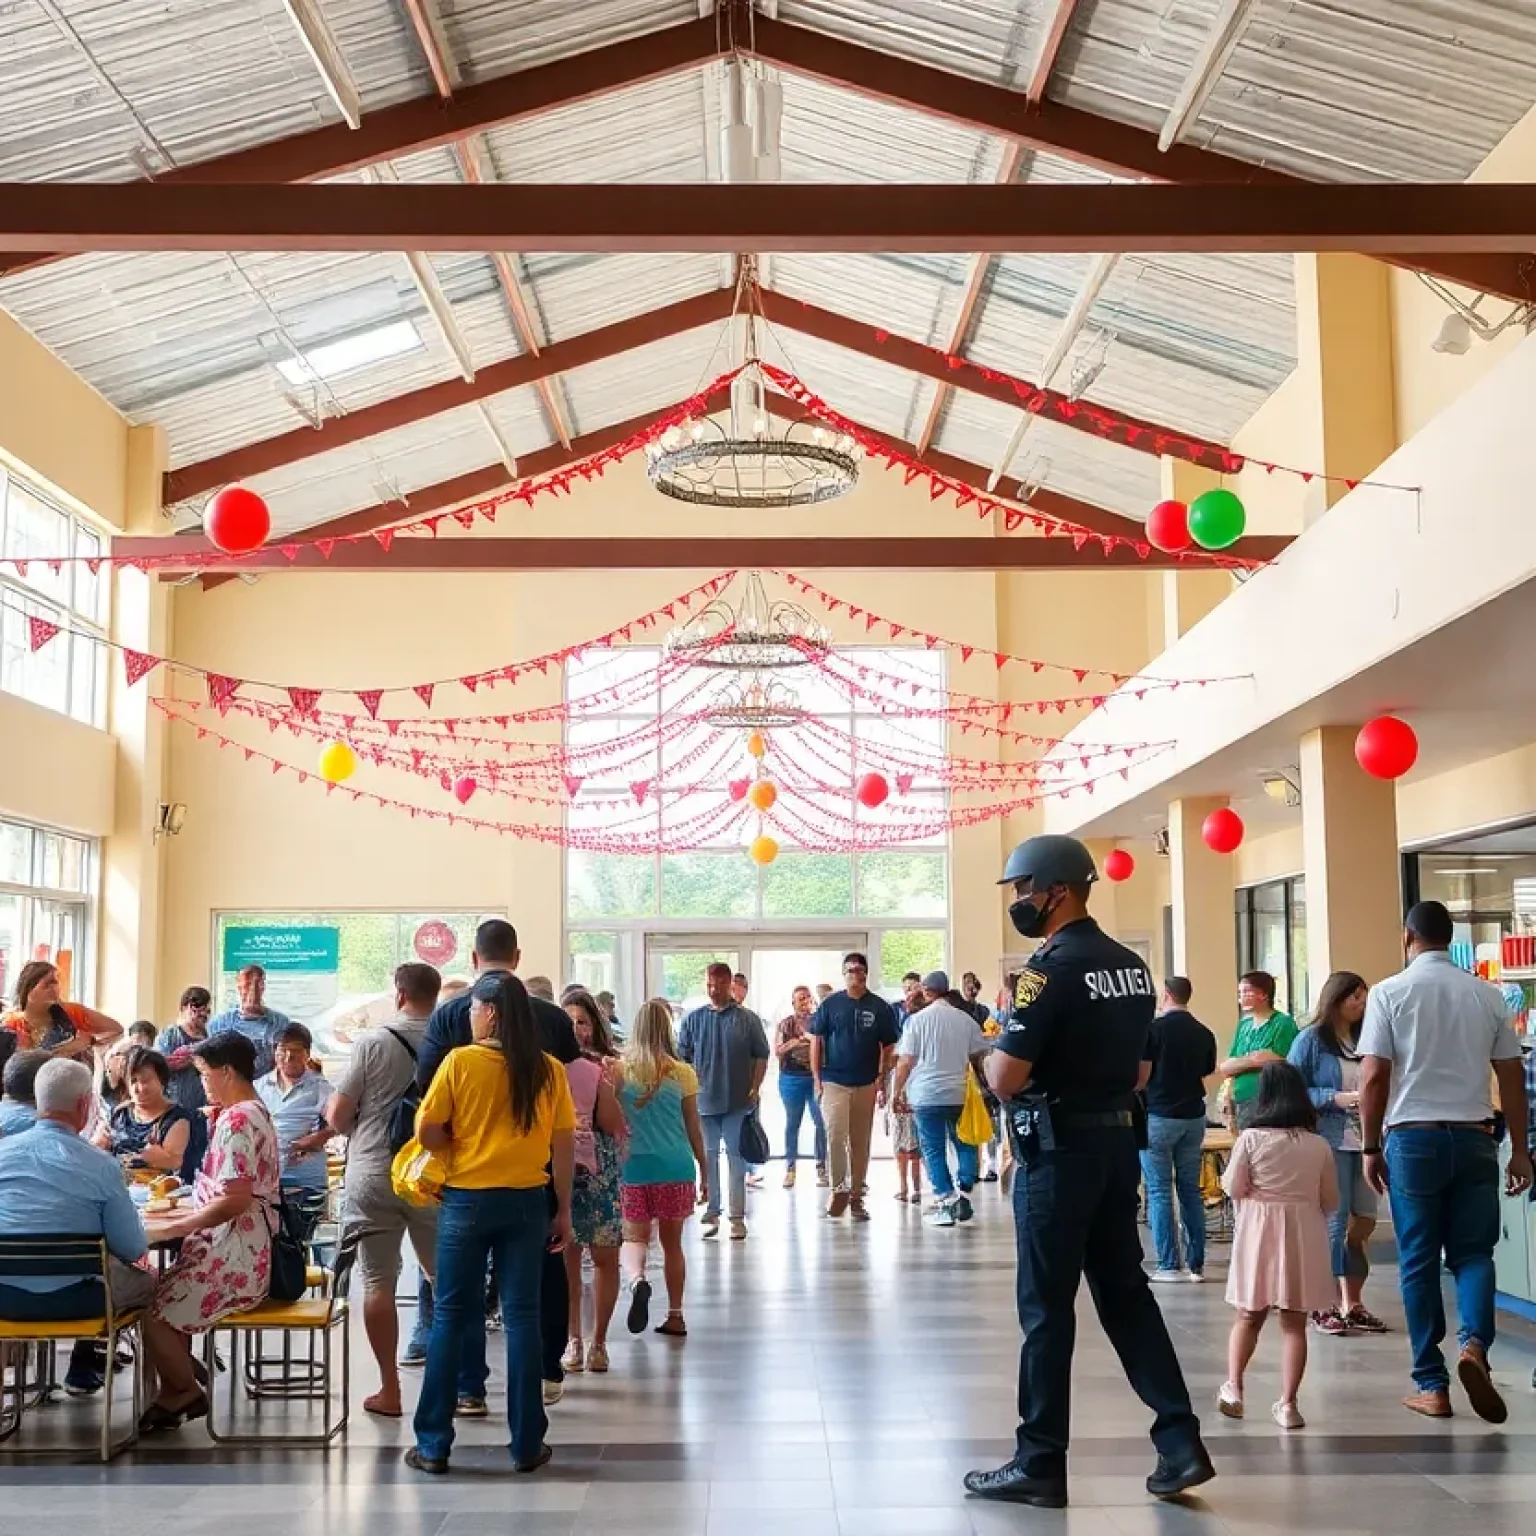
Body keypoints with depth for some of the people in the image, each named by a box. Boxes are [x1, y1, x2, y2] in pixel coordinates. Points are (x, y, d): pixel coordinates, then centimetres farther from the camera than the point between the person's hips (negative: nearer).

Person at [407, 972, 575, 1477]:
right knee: (521, 1317, 7)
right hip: (527, 1202, 2)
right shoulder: (548, 1070, -2)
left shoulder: (460, 1062, -9)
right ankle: (527, 1445, 11)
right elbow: (564, 1146, 1)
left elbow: (427, 1132, -8)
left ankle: (433, 1444, 11)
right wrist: (563, 1210, 9)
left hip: (467, 1199, -2)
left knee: (451, 1316, 7)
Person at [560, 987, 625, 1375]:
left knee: (605, 1255, 2)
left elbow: (612, 1126, -6)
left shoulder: (607, 1065, 1)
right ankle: (573, 1339, 12)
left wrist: (606, 1083, -19)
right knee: (566, 1255, 2)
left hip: (600, 1169, 0)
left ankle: (599, 1340, 13)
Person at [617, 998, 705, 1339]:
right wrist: (703, 1165, 17)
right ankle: (675, 1317, 19)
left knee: (634, 1236, 7)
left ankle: (636, 1280, -24)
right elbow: (693, 1127, 4)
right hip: (676, 1166, 1)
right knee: (672, 1242, 13)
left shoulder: (620, 1069, -4)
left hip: (633, 1166, -1)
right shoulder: (682, 1073, -3)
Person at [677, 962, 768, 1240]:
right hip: (703, 1100, 2)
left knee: (736, 1157, 4)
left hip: (738, 1102, -1)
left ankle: (737, 1217, 10)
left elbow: (761, 1056, 3)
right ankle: (711, 1214, 16)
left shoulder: (747, 1019, 0)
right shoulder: (693, 1019, 4)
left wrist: (755, 1088, -5)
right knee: (708, 1157, 7)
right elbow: (682, 1058, 7)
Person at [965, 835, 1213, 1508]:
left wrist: (994, 1051, -1)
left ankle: (1040, 1465, 9)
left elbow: (1005, 1078, -20)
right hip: (1118, 1145, 8)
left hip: (1059, 1153, -8)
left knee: (1046, 1308, 1)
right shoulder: (1131, 967, 10)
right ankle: (1180, 1442, 10)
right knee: (1125, 1291, 14)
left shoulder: (1051, 969, -17)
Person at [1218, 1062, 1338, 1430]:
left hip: (1258, 1232, -1)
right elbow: (1331, 1201, 4)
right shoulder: (1319, 1145, -2)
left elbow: (1233, 1188, -5)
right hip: (1303, 1235, 1)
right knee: (1294, 1323, 4)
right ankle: (1288, 1402, 2)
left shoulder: (1251, 1138, -8)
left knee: (1248, 1316, 15)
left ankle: (1233, 1387, 12)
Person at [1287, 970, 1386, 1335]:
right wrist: (1336, 1099, -16)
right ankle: (1325, 1305, 8)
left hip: (1365, 1140, 6)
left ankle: (1352, 1303, 19)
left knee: (1364, 1222, 7)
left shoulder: (1363, 1039, 11)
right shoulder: (1311, 1040, -4)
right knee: (1334, 1223, -2)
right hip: (1329, 1141, -6)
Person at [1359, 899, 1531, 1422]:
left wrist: (1370, 1147, 1)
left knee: (1418, 1262, 6)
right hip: (1473, 1138, 2)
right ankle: (1473, 1343, -17)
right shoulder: (1487, 995, 5)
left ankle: (1432, 1385, 8)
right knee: (1473, 1252, 9)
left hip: (1414, 1138, -2)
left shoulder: (1389, 992, -4)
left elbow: (1374, 1076, -8)